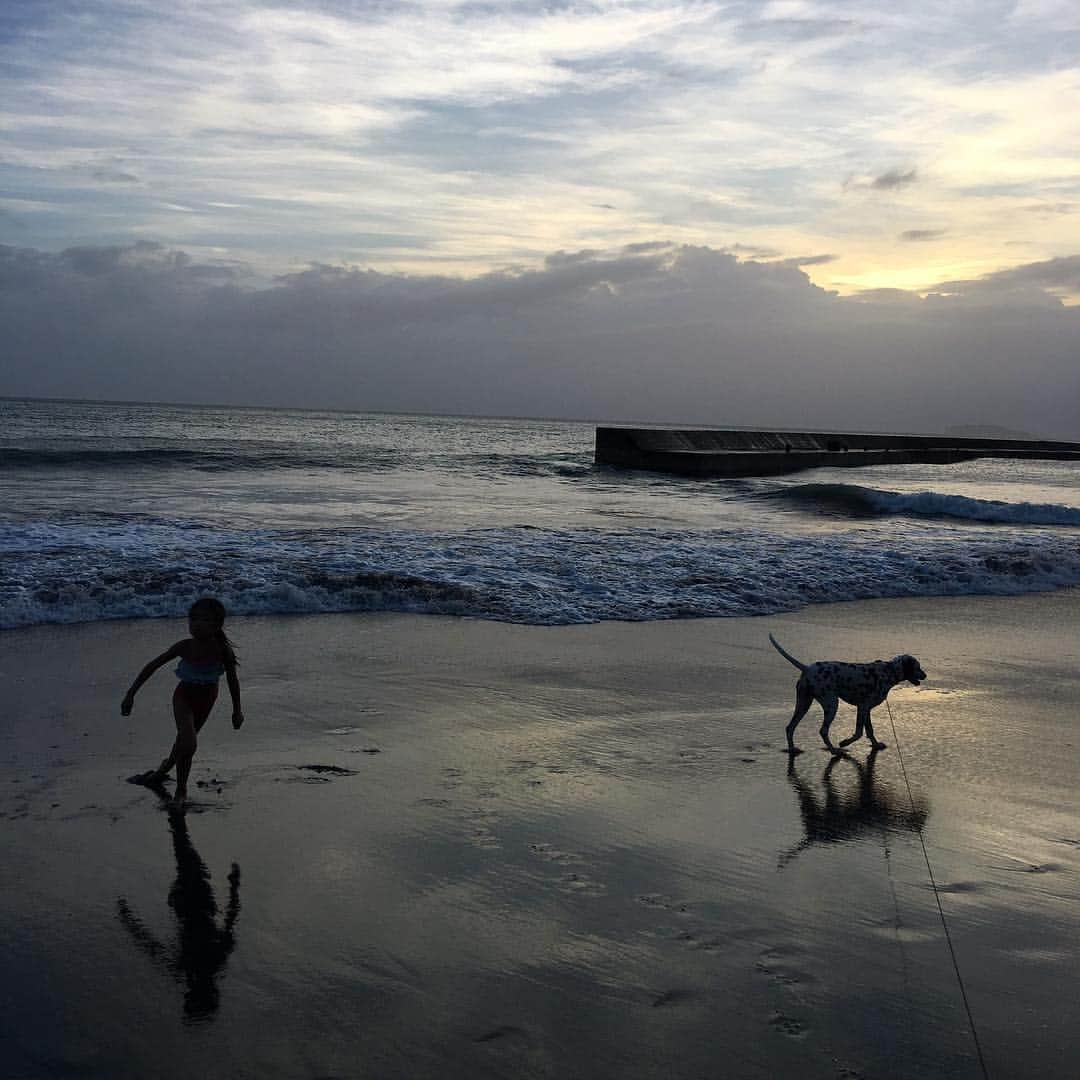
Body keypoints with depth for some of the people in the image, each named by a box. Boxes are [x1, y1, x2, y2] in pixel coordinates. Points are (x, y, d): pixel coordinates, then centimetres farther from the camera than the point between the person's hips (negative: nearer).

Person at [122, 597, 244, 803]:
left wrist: (237, 710, 1)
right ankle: (181, 790, 2)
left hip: (207, 697, 2)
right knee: (189, 743, -19)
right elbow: (152, 666, -17)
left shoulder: (224, 651, -27)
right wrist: (131, 694, -17)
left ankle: (166, 766, 50)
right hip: (184, 695, -2)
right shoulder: (185, 647, -27)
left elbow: (232, 681, -10)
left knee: (184, 737, 20)